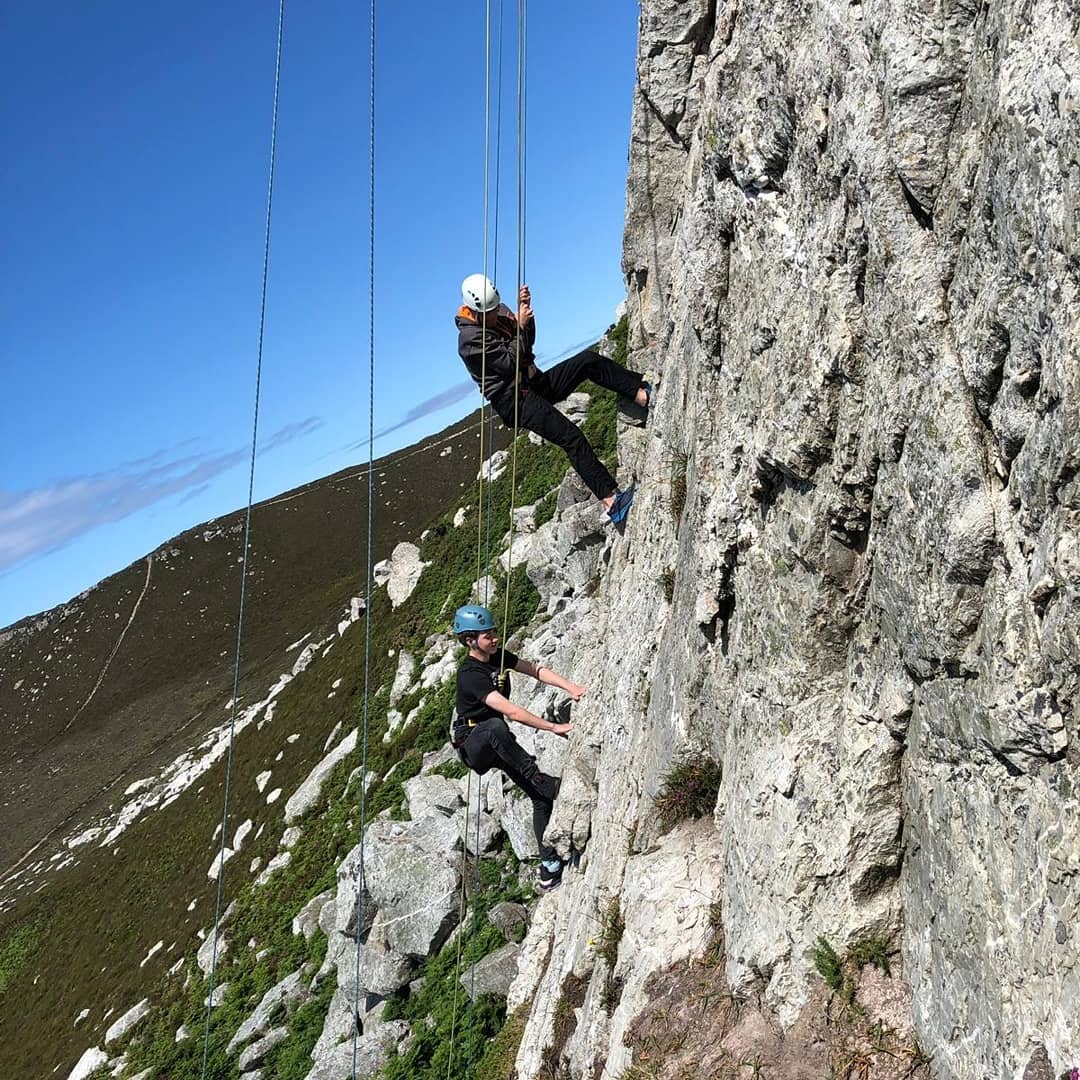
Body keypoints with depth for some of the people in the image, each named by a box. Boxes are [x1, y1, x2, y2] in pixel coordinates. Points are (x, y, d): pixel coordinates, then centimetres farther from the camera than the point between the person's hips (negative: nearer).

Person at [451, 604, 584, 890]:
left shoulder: (498, 655, 1)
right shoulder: (470, 674, -26)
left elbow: (535, 670, -2)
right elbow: (511, 711, -33)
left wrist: (570, 687, -19)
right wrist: (554, 728, -35)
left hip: (498, 745, 8)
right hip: (473, 743, -8)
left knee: (542, 798, -5)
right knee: (495, 727, -43)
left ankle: (549, 867, 1)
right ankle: (540, 780, -34)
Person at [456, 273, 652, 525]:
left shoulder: (499, 311, 9)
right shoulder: (470, 338, -16)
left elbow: (528, 342, 12)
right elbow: (510, 361, -19)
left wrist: (524, 309, -2)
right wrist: (520, 325, -14)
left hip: (536, 383, 8)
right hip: (516, 400, -8)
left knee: (589, 360, -11)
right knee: (570, 436, -24)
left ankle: (644, 395, -20)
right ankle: (611, 500, -29)